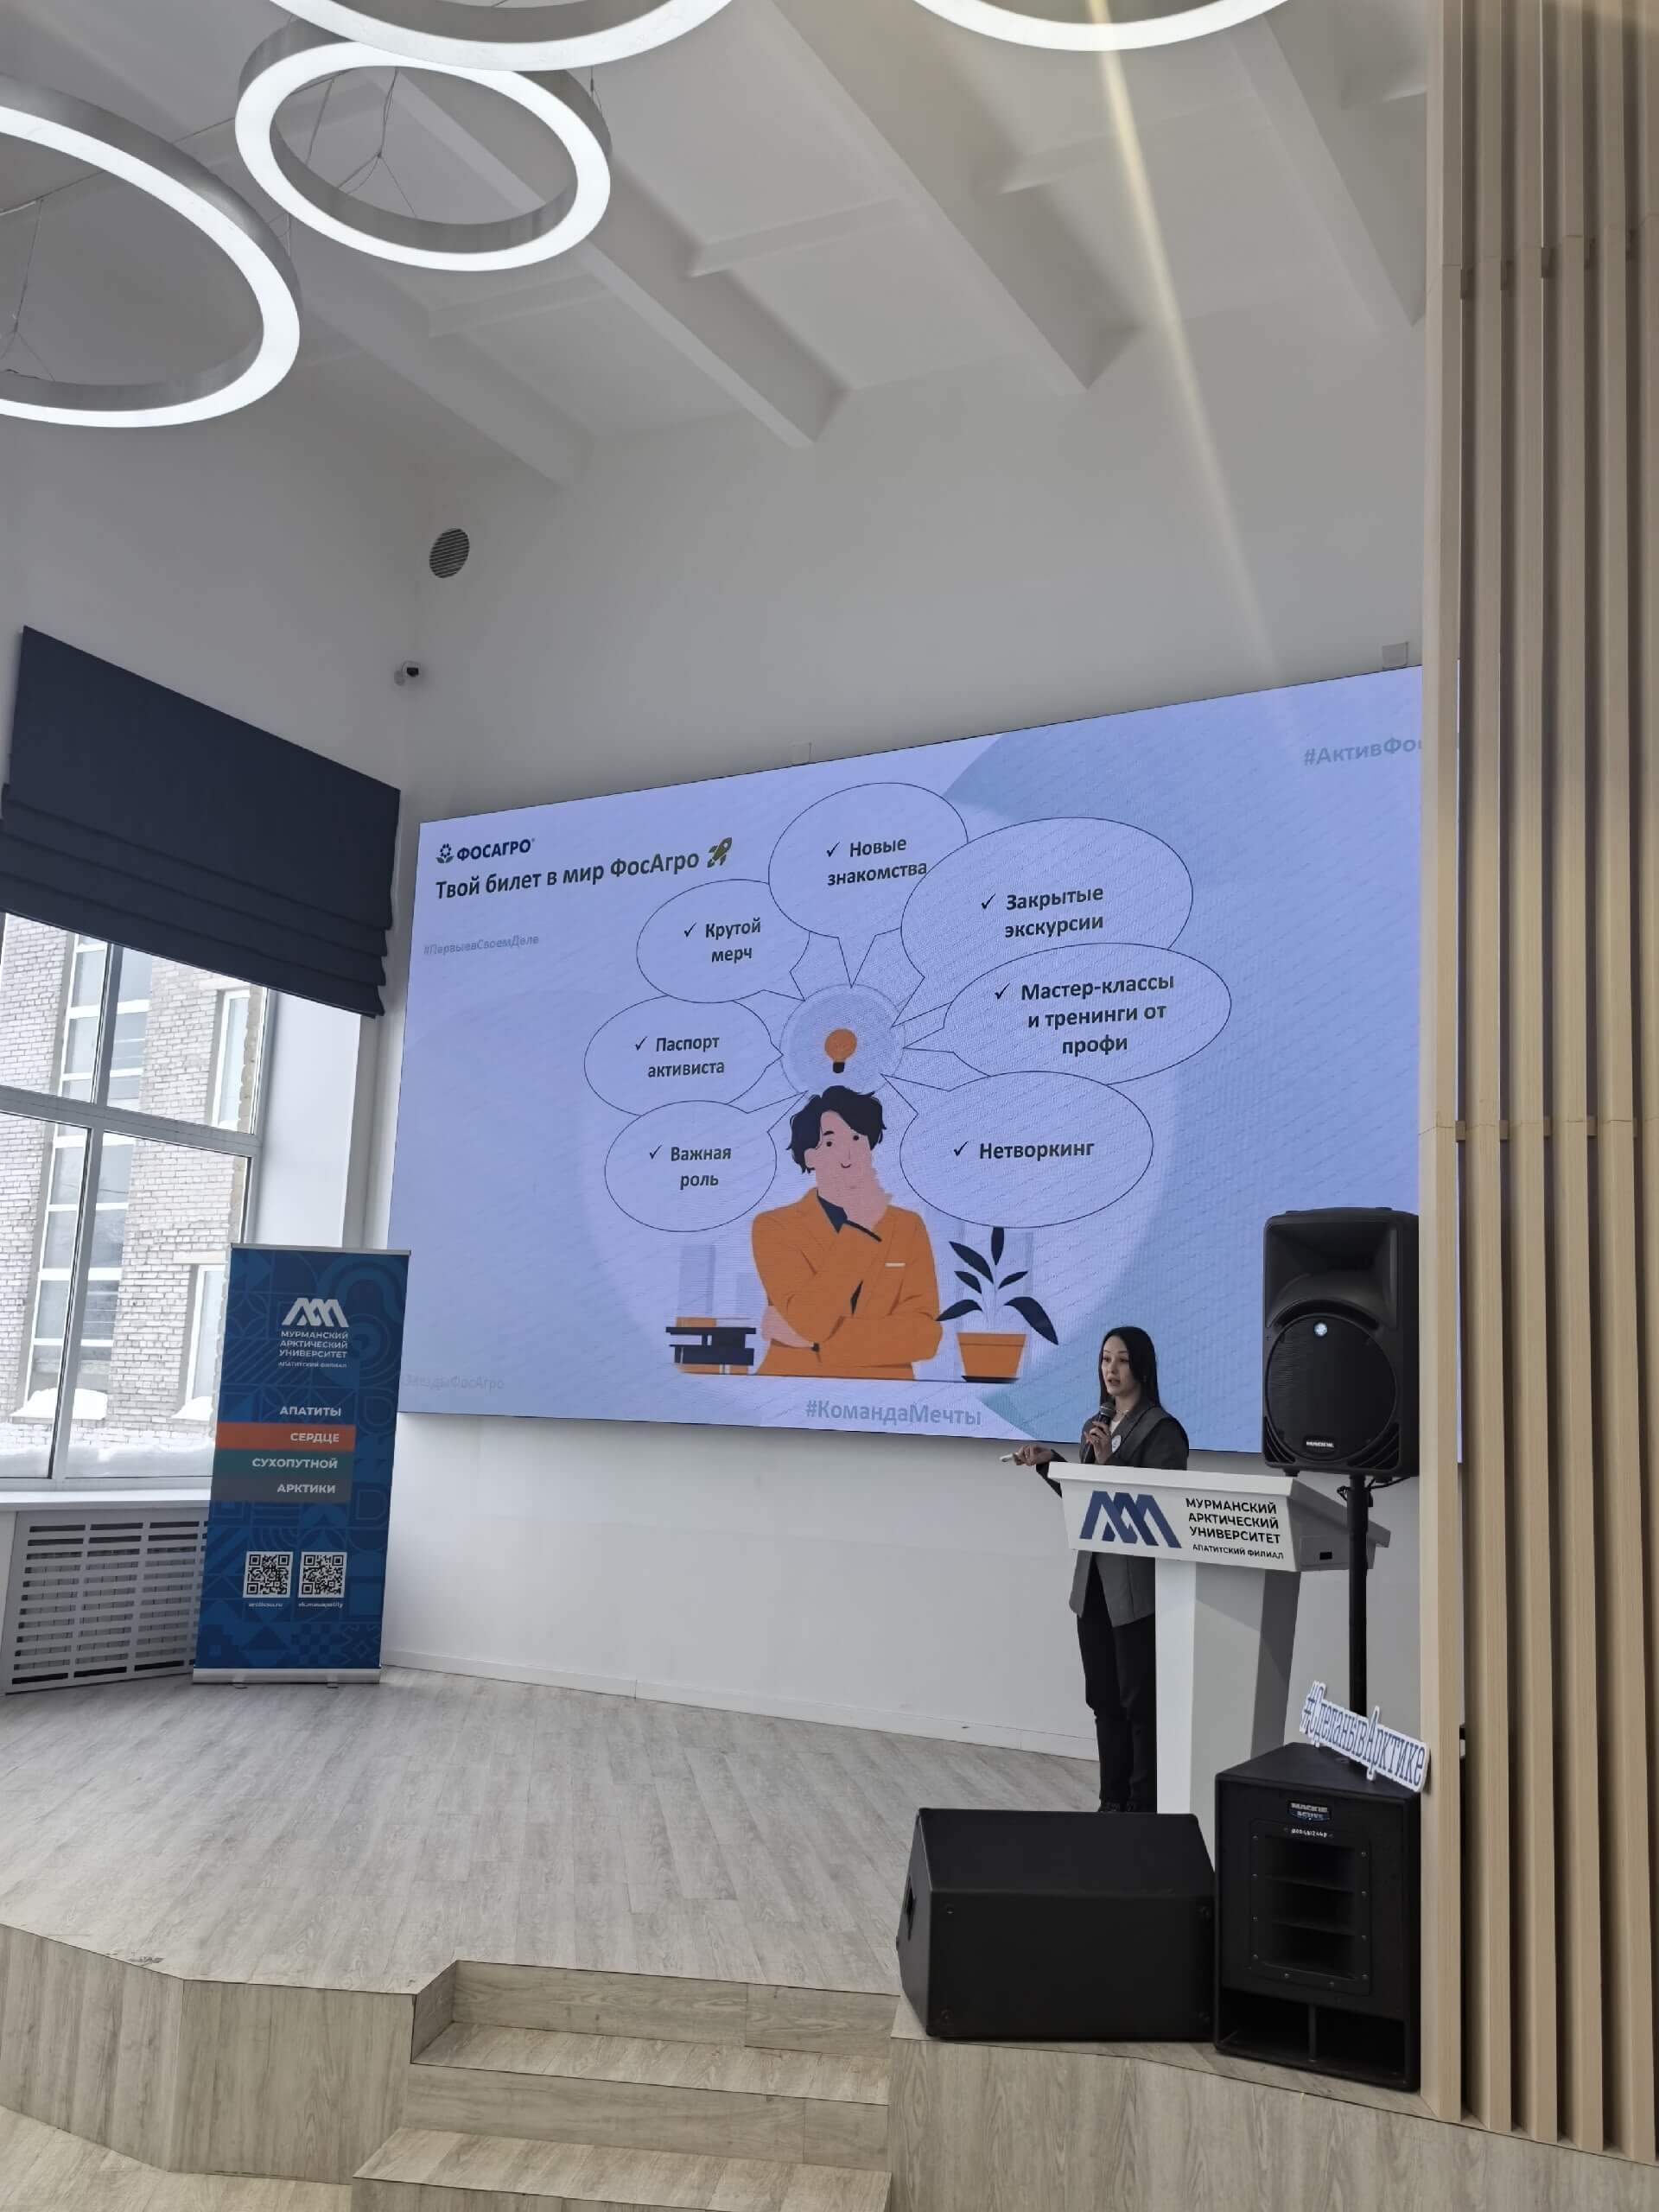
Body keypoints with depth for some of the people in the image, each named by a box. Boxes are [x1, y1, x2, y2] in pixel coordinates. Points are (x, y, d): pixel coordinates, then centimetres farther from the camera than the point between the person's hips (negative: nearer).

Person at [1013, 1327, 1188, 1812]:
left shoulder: (1161, 1429, -11)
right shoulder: (1096, 1425, 12)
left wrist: (1109, 1463, -23)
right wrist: (1048, 1463, 5)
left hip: (1139, 1584, -8)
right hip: (1094, 1579, 8)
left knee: (1140, 1701, -1)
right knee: (1104, 1699, 13)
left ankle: (1146, 1808, 7)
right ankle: (1112, 1803, 23)